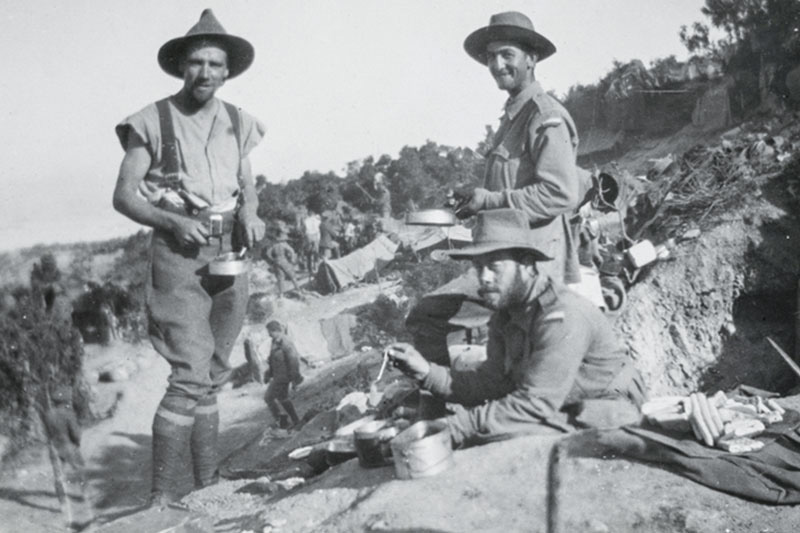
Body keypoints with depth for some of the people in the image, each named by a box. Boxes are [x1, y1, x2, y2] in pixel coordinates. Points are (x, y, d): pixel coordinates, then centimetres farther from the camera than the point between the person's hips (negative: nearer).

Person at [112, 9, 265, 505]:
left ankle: (208, 485, 22)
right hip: (179, 257, -5)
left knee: (212, 377, 12)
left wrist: (250, 215, -9)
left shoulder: (238, 123, 10)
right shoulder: (153, 122, -4)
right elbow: (124, 196, -4)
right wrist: (175, 221, -19)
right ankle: (162, 496, -4)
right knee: (191, 375, -14)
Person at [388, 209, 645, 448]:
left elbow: (535, 404, -29)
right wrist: (427, 372, -12)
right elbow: (492, 383, 1)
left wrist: (454, 428, -30)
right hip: (556, 411, 8)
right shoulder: (506, 315, 3)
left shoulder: (562, 317, -26)